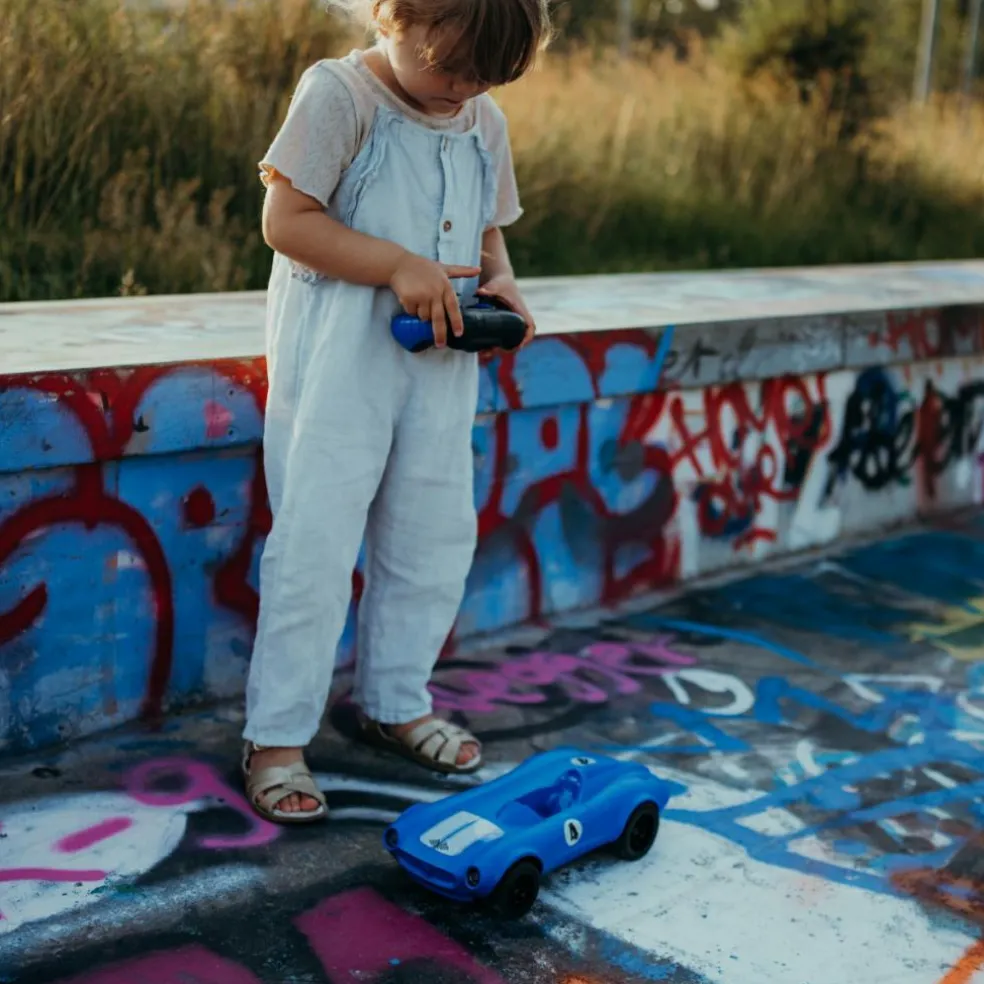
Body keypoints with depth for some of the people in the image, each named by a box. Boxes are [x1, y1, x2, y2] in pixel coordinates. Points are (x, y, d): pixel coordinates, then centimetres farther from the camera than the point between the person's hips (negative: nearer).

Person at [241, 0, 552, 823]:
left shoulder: (485, 123, 11)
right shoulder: (339, 95, -9)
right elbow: (286, 220, -15)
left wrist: (498, 284, -1)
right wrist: (398, 266, -21)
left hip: (443, 363, 7)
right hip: (339, 360, -6)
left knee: (435, 537, 13)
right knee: (316, 541, -5)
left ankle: (396, 703, 32)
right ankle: (276, 737, 7)